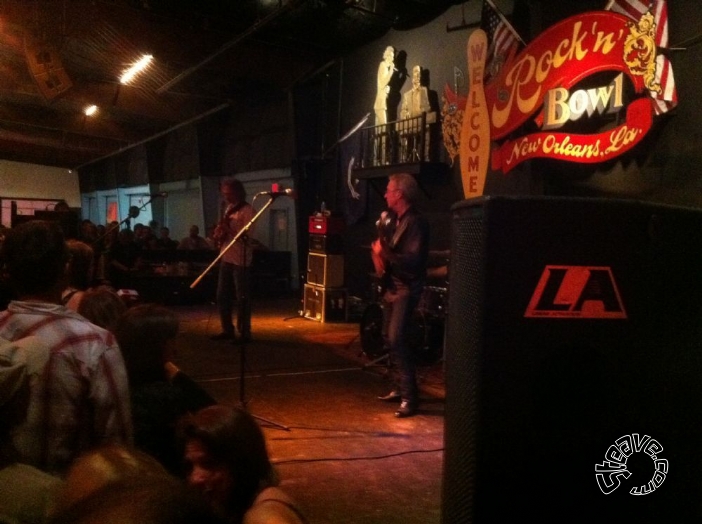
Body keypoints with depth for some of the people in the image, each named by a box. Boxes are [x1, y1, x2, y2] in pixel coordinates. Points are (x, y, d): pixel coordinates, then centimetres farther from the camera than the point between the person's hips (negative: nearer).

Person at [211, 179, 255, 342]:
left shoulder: (247, 210, -9)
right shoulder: (229, 209, 16)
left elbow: (247, 236, -16)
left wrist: (228, 229, -21)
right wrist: (219, 233, 0)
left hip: (240, 260, -8)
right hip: (226, 258, 8)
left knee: (242, 298, -3)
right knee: (222, 296, 11)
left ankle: (244, 333, 3)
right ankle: (227, 330, 20)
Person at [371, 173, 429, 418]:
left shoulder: (416, 222, -16)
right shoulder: (395, 220, 12)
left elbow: (413, 260, -26)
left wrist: (385, 253, -26)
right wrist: (378, 252, 2)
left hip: (407, 288, -10)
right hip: (392, 286, 10)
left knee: (396, 339, -17)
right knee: (389, 338, 14)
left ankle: (410, 397, -14)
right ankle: (399, 387, 26)